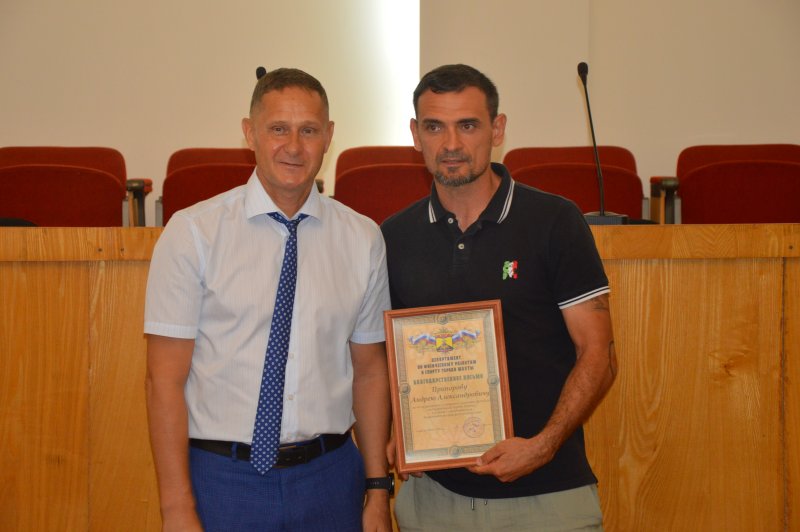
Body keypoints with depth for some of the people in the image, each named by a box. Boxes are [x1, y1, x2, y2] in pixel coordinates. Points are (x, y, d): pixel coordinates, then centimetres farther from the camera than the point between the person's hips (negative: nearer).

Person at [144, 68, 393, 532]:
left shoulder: (363, 238, 2)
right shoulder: (193, 232, -8)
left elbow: (370, 370, 6)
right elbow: (166, 380, -8)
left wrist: (378, 491, 5)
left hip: (329, 477, 3)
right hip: (221, 477, -2)